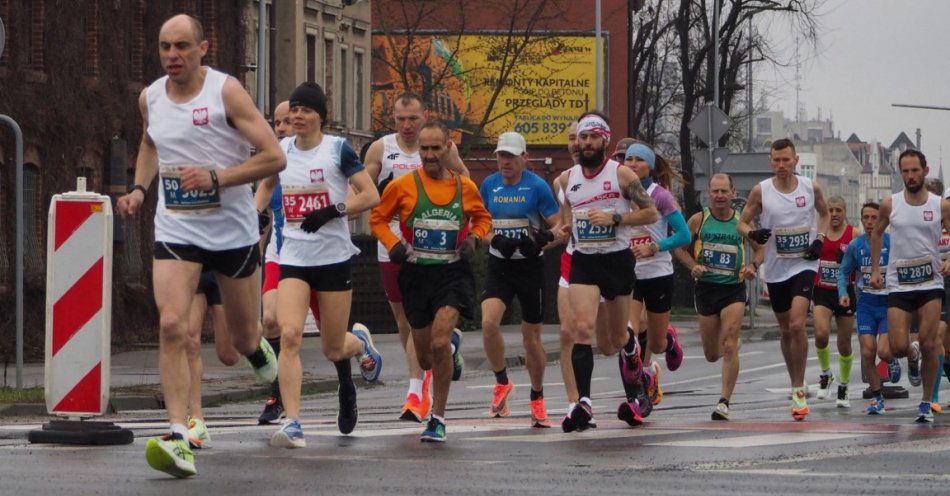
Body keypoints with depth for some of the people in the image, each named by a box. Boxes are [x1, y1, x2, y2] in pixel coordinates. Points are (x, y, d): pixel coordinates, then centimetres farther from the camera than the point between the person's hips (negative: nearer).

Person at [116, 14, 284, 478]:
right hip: (175, 231, 2)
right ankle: (178, 441, -22)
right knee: (171, 326, -19)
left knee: (243, 339, 11)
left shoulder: (226, 91, -12)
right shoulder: (150, 97, 3)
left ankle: (258, 347, 52)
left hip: (232, 230, -2)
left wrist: (216, 178, -23)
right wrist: (139, 188, 10)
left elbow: (275, 157, -14)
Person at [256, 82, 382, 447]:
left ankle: (360, 342, 45)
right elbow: (267, 184, 28)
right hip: (293, 257, 2)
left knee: (334, 350, 6)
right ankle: (292, 423, -22)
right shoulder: (281, 150, 6)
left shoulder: (338, 149, -5)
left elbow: (371, 196, -8)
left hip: (334, 257, -2)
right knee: (289, 335, -19)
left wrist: (333, 211, -20)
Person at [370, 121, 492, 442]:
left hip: (453, 272, -1)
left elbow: (483, 218, 19)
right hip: (416, 274, 1)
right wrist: (393, 244, -9)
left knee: (439, 342, -21)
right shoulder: (402, 186, -3)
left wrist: (474, 239, -1)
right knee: (426, 360, 10)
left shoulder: (465, 187, 2)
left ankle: (438, 419, -8)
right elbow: (378, 219, 8)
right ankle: (453, 343, 49)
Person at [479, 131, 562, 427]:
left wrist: (546, 239, -26)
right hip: (498, 266, 2)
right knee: (488, 322, -21)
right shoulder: (489, 185, 3)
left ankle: (537, 399, 24)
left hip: (530, 266, -2)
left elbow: (559, 225, -5)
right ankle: (502, 383, -1)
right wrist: (494, 238, -5)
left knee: (532, 337, 5)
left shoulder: (537, 187, -8)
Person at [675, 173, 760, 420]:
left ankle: (724, 401, -11)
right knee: (712, 355, 9)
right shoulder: (698, 220, 1)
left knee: (729, 347, -15)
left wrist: (753, 266, -7)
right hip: (706, 287, 1)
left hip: (734, 289, -1)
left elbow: (760, 249, 13)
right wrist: (693, 266, -9)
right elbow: (679, 247, 9)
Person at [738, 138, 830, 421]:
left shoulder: (811, 188, -4)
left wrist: (820, 239, -1)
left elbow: (824, 213, 16)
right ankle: (796, 386, 30)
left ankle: (799, 389, -12)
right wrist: (752, 233, -19)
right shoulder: (761, 191, -5)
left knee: (797, 325, -19)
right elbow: (742, 222, 3)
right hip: (776, 269, 2)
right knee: (785, 331, 13)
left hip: (804, 265, -2)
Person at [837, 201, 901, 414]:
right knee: (867, 352, -4)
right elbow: (844, 272, 12)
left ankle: (892, 361, 24)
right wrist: (843, 293, -5)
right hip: (866, 304, 3)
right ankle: (876, 396, 13)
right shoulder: (855, 245, 1)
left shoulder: (892, 243, -10)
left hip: (890, 303, -3)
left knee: (884, 351, -15)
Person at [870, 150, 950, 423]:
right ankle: (912, 354, 32)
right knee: (898, 347, -7)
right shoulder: (890, 205, 1)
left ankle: (926, 402, 4)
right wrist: (875, 269, 12)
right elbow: (877, 233, 17)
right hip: (898, 285, 1)